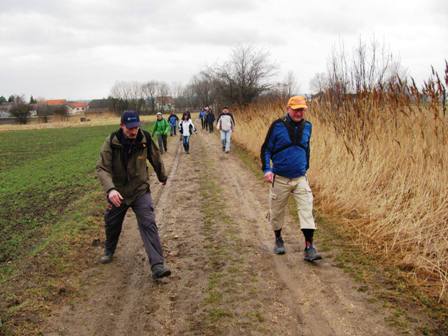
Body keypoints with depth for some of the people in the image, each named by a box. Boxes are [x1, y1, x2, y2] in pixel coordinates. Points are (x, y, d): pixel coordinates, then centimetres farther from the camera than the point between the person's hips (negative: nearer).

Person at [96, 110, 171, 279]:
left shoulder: (145, 139, -13)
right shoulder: (111, 142, -20)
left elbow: (155, 159, 6)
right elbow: (102, 168, -26)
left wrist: (162, 177, 21)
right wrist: (110, 189, -43)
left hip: (141, 190, 0)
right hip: (118, 193, 1)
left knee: (149, 224, -14)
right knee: (112, 224, 18)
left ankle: (158, 266, -16)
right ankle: (109, 251, 49)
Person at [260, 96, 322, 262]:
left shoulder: (307, 126, 4)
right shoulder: (278, 125, -7)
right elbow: (266, 149, -3)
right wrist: (267, 169, -14)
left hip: (300, 178, 2)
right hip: (280, 179, -2)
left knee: (307, 210, -9)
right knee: (277, 211, 9)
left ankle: (309, 248, -5)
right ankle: (278, 239, 34)